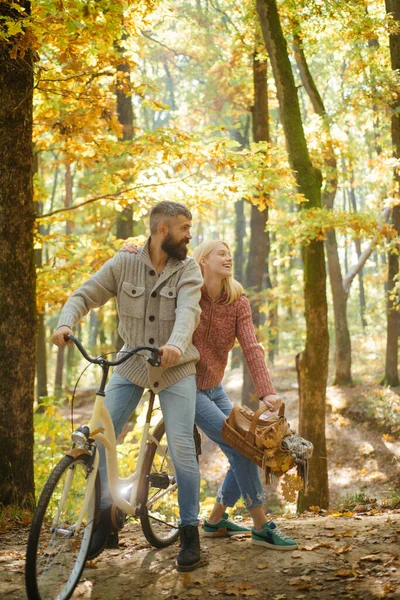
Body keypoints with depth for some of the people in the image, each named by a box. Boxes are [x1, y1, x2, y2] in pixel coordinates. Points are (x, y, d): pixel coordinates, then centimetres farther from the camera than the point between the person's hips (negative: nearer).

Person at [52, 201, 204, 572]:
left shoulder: (188, 269, -8)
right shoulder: (123, 264, -6)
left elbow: (188, 310, -25)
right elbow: (85, 295, -6)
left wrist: (175, 344, -46)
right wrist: (66, 323, -28)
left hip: (175, 368, -1)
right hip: (130, 365, 1)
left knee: (181, 448, -8)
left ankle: (190, 532, 6)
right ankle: (104, 513, 15)